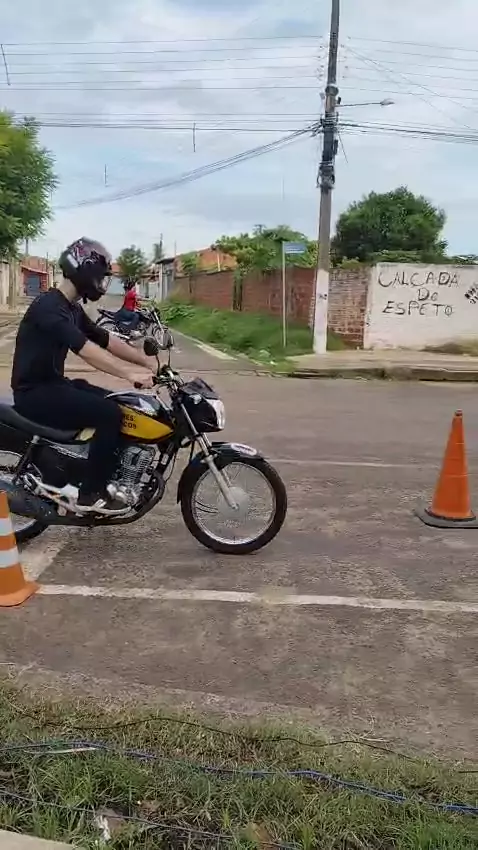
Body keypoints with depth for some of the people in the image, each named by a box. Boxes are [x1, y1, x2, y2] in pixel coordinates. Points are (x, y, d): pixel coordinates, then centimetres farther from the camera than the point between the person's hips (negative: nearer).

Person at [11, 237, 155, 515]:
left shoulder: (73, 309, 12)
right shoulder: (49, 306, -20)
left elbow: (107, 340, 12)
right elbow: (85, 349, -34)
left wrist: (147, 362, 2)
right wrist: (130, 373, -40)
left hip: (53, 385, 10)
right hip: (35, 393, -10)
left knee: (119, 405, 4)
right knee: (110, 413, -22)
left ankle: (115, 477, 13)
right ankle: (91, 493, -13)